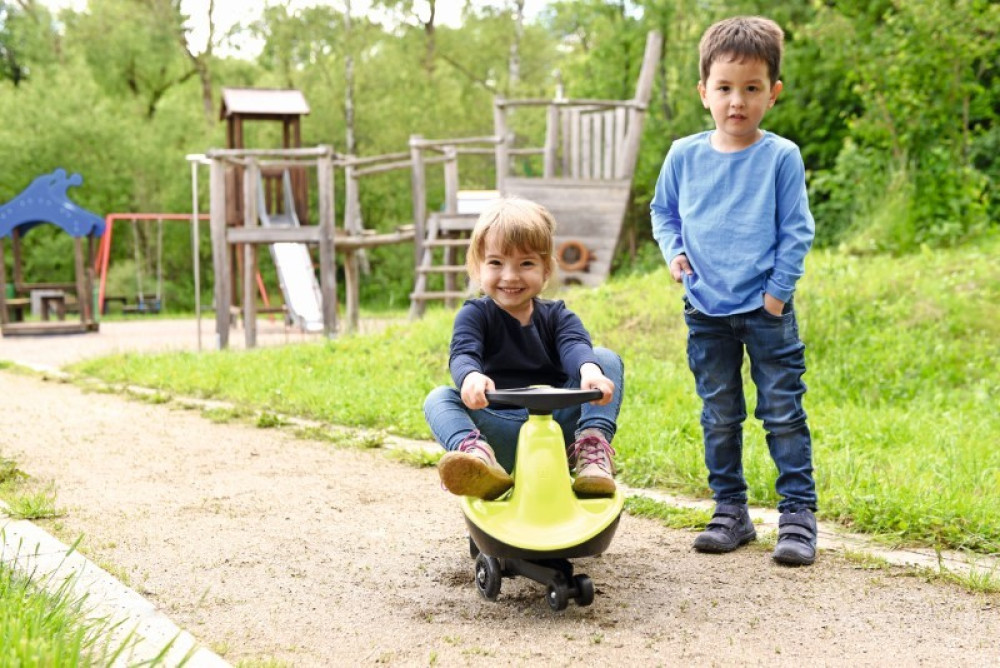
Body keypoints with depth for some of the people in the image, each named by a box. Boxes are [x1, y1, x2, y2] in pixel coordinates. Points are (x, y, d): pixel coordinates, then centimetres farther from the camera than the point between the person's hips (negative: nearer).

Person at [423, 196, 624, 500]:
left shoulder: (557, 316, 10)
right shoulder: (475, 314, 5)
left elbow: (575, 346, -13)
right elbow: (463, 354, -16)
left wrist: (590, 370, -40)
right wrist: (470, 377, -43)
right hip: (498, 429, -1)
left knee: (607, 359, -11)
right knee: (439, 399, -23)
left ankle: (594, 447, -27)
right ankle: (477, 453, -52)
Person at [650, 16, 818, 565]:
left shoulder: (781, 157, -5)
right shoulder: (684, 156, 2)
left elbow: (796, 230, -3)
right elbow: (662, 211, 16)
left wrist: (778, 291, -8)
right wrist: (673, 252, -1)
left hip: (767, 311, -3)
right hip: (705, 312, 3)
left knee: (783, 413, 0)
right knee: (718, 417, 11)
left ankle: (799, 513, 8)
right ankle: (730, 511, 21)